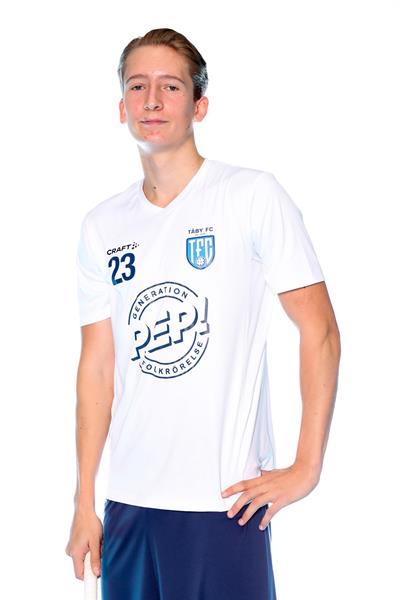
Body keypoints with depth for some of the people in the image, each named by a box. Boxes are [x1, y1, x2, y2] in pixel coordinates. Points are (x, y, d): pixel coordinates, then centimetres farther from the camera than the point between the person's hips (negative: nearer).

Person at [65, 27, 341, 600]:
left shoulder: (253, 196, -5)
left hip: (224, 501, -4)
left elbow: (320, 330, -6)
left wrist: (307, 467, -10)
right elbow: (98, 365, 10)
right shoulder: (102, 226, 8)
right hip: (128, 503, 4)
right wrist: (84, 501, 7)